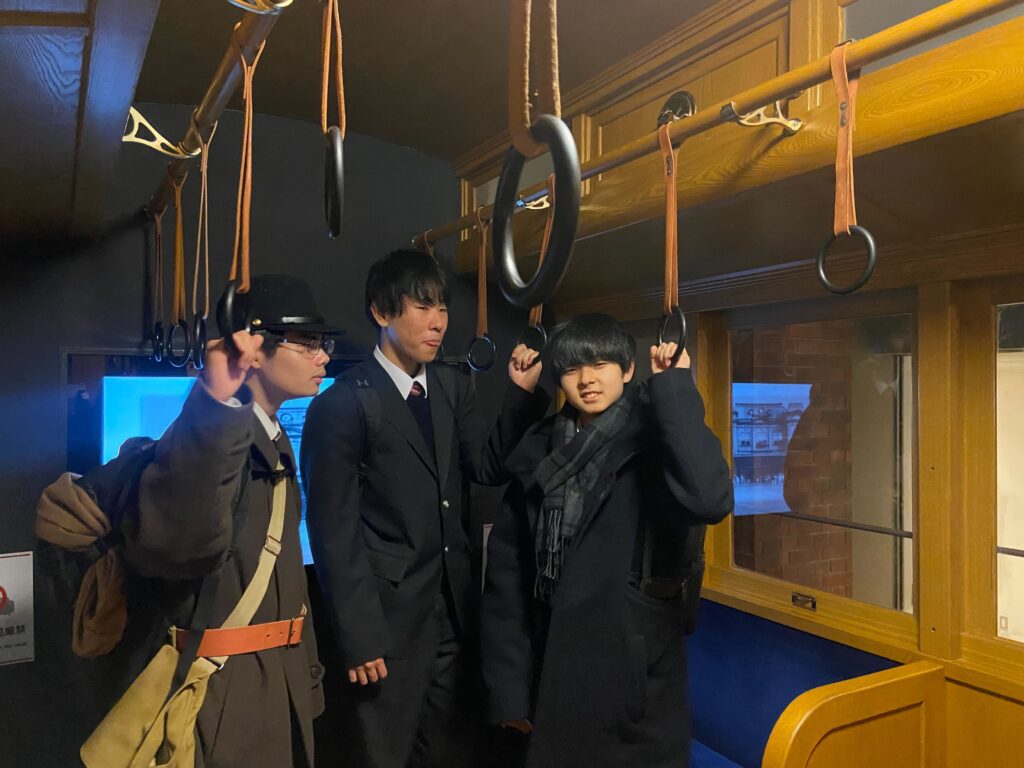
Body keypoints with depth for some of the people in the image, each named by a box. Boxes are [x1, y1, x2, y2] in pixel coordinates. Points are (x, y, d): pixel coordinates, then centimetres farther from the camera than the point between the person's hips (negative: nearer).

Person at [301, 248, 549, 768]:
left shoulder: (452, 386, 7)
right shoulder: (342, 404, -12)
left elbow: (488, 467, 3)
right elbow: (333, 530, -13)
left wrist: (523, 393, -7)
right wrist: (359, 638, -14)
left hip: (455, 612, 6)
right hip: (387, 618, -6)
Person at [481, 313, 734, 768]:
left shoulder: (654, 440, -9)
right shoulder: (541, 449, 3)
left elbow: (710, 501, -30)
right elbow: (506, 564, 2)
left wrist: (673, 390, -24)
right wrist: (507, 683, -1)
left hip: (637, 667, -3)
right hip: (555, 667, 4)